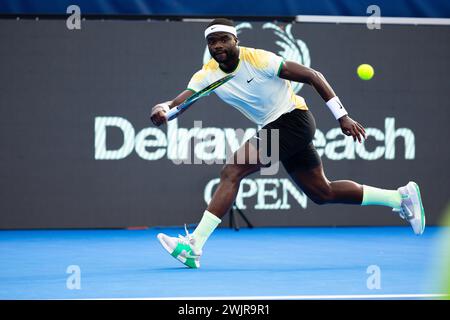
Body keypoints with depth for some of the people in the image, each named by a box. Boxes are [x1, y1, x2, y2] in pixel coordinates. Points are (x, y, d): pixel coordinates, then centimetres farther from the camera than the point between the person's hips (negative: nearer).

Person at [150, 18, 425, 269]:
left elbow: (313, 76, -15)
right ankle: (400, 197, 28)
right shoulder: (207, 75, -1)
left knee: (232, 172, -22)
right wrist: (162, 110, -38)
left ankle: (194, 246, -23)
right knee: (322, 193, 14)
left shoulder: (257, 59, -18)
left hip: (293, 119, -8)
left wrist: (342, 117, -17)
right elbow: (179, 101, -12)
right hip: (273, 129, 8)